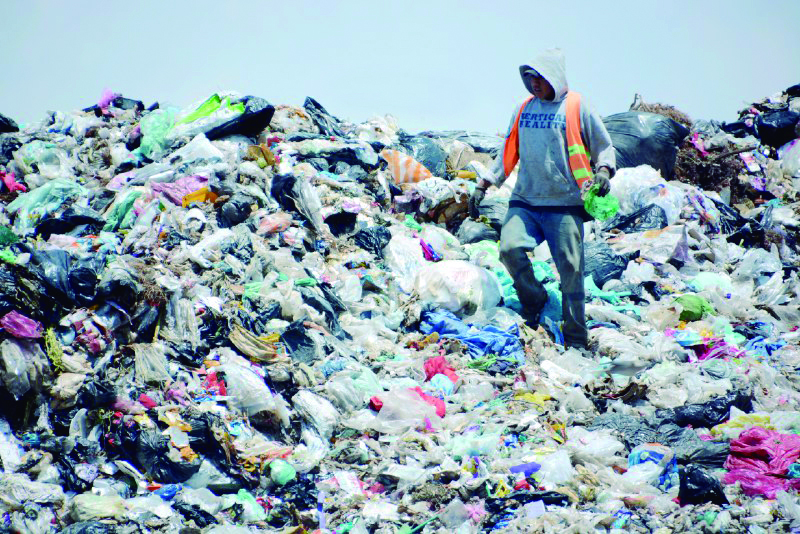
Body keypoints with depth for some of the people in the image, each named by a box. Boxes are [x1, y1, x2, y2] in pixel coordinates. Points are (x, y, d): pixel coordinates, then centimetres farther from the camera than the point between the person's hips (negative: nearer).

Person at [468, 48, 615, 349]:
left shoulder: (577, 108, 2)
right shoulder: (524, 110, 15)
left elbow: (604, 146, 9)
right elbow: (509, 153, 23)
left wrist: (603, 171, -11)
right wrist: (485, 185, 18)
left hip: (564, 204, -3)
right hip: (525, 201, 4)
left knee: (570, 268, -5)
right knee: (510, 248, -20)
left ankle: (576, 339, 4)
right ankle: (535, 302, 3)